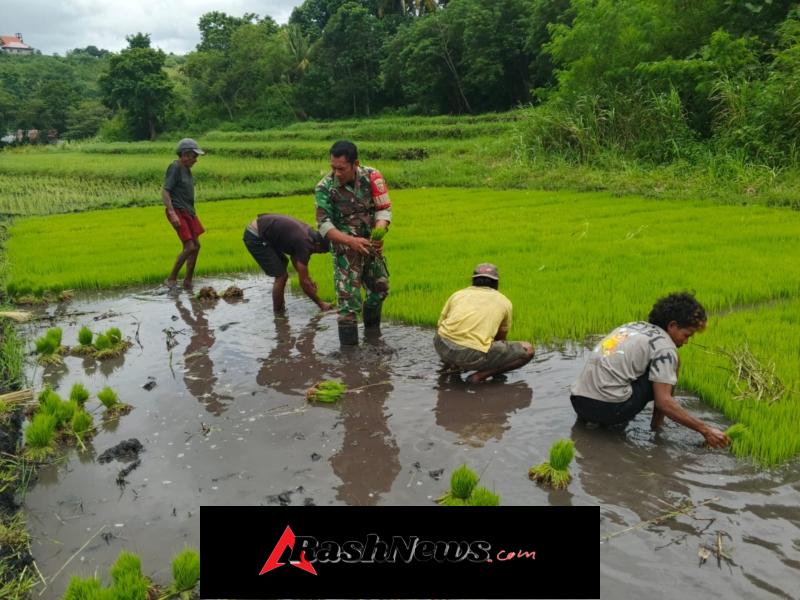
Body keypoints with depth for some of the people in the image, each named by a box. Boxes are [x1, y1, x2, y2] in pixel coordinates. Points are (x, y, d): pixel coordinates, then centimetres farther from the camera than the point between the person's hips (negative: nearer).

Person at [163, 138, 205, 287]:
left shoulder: (186, 168, 13)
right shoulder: (175, 168, -12)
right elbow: (165, 191, -17)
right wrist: (172, 213, -25)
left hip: (188, 212, 9)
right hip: (178, 212, -9)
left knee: (196, 245, 8)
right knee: (190, 247, -13)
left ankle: (188, 280, 17)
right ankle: (172, 278, 1)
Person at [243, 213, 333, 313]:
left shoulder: (308, 232, 7)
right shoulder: (304, 244, -19)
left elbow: (294, 257, 25)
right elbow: (303, 282, -14)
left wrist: (308, 278, 21)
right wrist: (320, 304, -5)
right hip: (254, 238, -10)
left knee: (283, 262, 24)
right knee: (281, 276, -8)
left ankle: (280, 305, 29)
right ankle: (278, 312, 7)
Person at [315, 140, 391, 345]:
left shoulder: (372, 176, -10)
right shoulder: (324, 188, -17)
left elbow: (384, 209, -7)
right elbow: (324, 225, -18)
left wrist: (379, 232, -27)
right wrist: (351, 241, -32)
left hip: (371, 244, 4)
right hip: (345, 248, -4)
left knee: (380, 288, 17)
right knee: (348, 298, -9)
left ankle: (372, 333, 40)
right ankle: (349, 344, 1)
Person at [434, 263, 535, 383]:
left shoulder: (458, 294, 23)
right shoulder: (504, 301, 19)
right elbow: (500, 338, 32)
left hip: (443, 346, 5)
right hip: (473, 355, -4)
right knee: (527, 350, 11)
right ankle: (479, 376, -1)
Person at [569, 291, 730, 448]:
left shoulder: (634, 326, 19)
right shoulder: (664, 346, -4)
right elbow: (663, 401, -11)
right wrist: (705, 430, -5)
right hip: (608, 408, -7)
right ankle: (657, 424, 11)